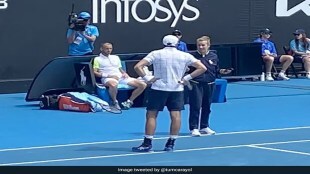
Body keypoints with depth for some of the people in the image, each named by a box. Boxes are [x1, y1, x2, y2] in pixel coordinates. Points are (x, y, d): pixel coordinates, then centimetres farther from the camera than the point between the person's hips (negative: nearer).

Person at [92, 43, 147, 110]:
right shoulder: (97, 59, 8)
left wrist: (124, 74, 5)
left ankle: (129, 101, -2)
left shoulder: (116, 57, 26)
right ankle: (114, 102, -19)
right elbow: (94, 72, -3)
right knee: (113, 84, -46)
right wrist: (109, 75, -14)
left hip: (121, 77, 6)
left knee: (143, 85, -11)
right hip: (108, 78, -5)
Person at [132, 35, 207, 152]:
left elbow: (138, 66, -8)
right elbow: (202, 68, 2)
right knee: (176, 115, 5)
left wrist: (147, 78, -5)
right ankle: (171, 144, 6)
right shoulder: (185, 56, 4)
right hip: (177, 89, 1)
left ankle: (147, 144, 0)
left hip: (158, 88, -1)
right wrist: (187, 78, 0)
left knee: (151, 115, 3)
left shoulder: (156, 54, 0)